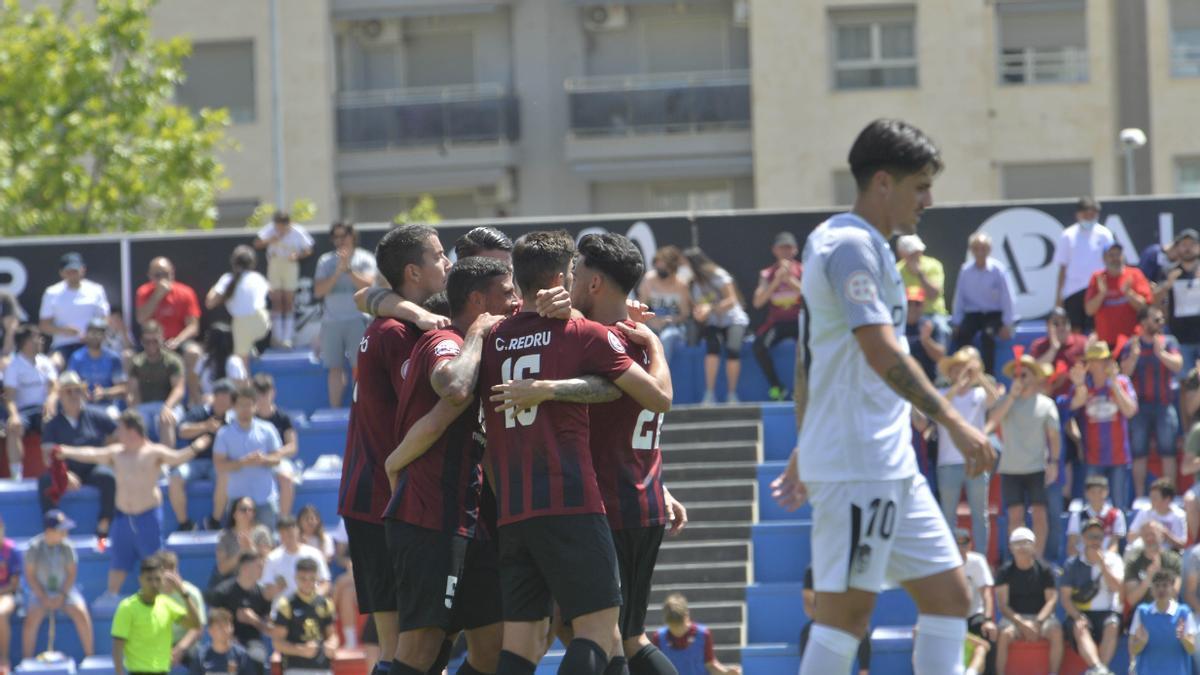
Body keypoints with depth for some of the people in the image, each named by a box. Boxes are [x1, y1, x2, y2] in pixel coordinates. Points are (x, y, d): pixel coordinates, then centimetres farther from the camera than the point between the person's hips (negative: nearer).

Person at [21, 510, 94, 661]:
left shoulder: (66, 546, -4)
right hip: (40, 591, -1)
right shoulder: (34, 547, -8)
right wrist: (44, 598, -14)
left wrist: (62, 596, -12)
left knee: (81, 614, -23)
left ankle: (90, 656, -12)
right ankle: (27, 659, -16)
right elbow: (30, 575, -6)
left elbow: (72, 573, -1)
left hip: (65, 590, 1)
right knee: (32, 618, -27)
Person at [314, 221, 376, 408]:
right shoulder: (325, 261, 11)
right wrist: (337, 273, -12)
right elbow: (318, 291, 0)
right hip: (331, 321, 3)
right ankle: (334, 410, 5)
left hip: (357, 320, -3)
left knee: (359, 365, -10)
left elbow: (367, 285, -9)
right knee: (335, 368, 3)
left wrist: (348, 270, -17)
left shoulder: (365, 259, 4)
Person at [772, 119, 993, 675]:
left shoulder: (833, 240, 19)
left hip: (891, 464, 10)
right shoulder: (851, 244, -13)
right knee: (847, 607, -9)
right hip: (857, 463, -10)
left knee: (949, 595, 8)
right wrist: (954, 423, -24)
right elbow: (881, 351, -23)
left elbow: (807, 358, 23)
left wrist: (805, 451, 26)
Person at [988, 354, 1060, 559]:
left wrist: (1053, 462, -7)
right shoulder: (1006, 401, 6)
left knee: (1039, 513, -3)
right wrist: (1013, 396, -14)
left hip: (1037, 468, -1)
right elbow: (994, 419, -12)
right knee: (1015, 515, 1)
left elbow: (1054, 435, 2)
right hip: (1010, 469, 1)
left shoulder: (1045, 403, 4)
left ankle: (1038, 557, 2)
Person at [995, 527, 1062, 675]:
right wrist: (1021, 624, -19)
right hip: (1015, 617, -1)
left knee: (1056, 632, -31)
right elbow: (1003, 605, -4)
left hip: (1041, 616, 1)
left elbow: (1051, 600, -2)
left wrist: (1038, 622, -19)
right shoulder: (1005, 572, 1)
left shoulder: (1044, 570, 3)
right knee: (1005, 634, -34)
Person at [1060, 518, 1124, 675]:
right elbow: (1065, 597, 2)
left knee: (1112, 625, -34)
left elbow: (1116, 588, -5)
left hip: (1107, 612, 0)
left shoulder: (1113, 560, 10)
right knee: (1079, 627, -34)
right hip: (1080, 613, 0)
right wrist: (1077, 617, -16)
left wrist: (1101, 563, -10)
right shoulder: (1073, 564, 9)